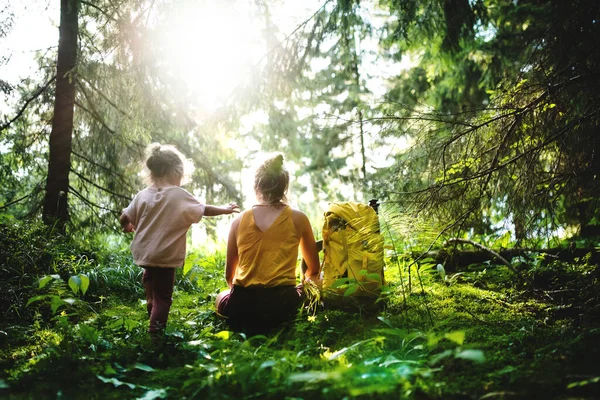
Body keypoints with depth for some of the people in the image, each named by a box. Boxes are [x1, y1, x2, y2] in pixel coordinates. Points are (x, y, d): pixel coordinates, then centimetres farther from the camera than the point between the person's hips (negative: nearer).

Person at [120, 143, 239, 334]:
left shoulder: (142, 195, 1)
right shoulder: (179, 196, -13)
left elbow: (124, 218, 6)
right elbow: (204, 210, -7)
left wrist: (127, 226, 29)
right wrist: (224, 210, 8)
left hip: (143, 252, 5)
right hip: (165, 256, -5)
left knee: (150, 276, 33)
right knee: (162, 295, 6)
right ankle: (155, 329, 8)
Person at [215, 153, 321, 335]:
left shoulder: (239, 220, 4)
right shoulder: (298, 218, 1)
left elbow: (229, 273, 12)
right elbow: (313, 270, 12)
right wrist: (303, 283, 34)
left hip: (242, 303, 2)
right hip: (283, 303, -2)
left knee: (221, 298, 36)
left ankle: (246, 326, 8)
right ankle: (275, 327, 8)